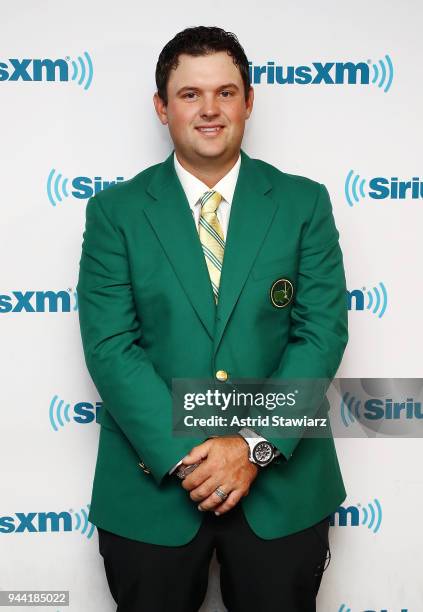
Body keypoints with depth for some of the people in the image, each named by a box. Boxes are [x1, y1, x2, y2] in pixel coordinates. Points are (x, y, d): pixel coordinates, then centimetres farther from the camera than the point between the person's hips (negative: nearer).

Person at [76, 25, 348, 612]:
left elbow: (323, 332, -5)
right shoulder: (114, 211, -1)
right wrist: (183, 455, -17)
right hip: (151, 483, 0)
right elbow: (109, 345, -8)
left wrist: (255, 444, -15)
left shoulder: (304, 202, 1)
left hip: (282, 482, 1)